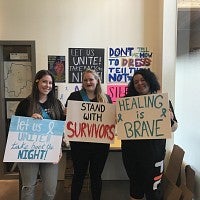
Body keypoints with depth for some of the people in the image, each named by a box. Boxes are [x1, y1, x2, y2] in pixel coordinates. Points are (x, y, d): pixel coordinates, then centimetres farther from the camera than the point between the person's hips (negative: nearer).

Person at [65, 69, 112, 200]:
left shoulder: (106, 98, 7)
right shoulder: (75, 96, 1)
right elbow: (66, 115, 2)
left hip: (101, 143, 2)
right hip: (80, 142, -1)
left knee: (96, 174, 15)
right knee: (79, 174, 12)